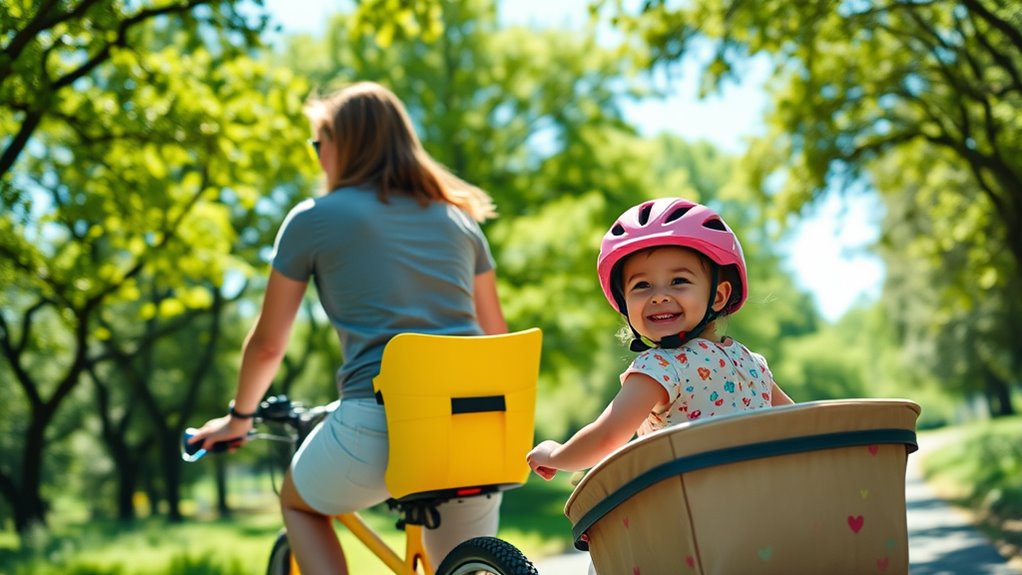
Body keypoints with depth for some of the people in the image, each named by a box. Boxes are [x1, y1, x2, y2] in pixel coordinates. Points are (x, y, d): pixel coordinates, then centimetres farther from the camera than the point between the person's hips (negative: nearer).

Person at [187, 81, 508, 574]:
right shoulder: (458, 216, 18)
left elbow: (268, 344, 13)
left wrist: (238, 418, 30)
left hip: (378, 422, -3)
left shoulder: (313, 219, 6)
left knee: (298, 501, 28)